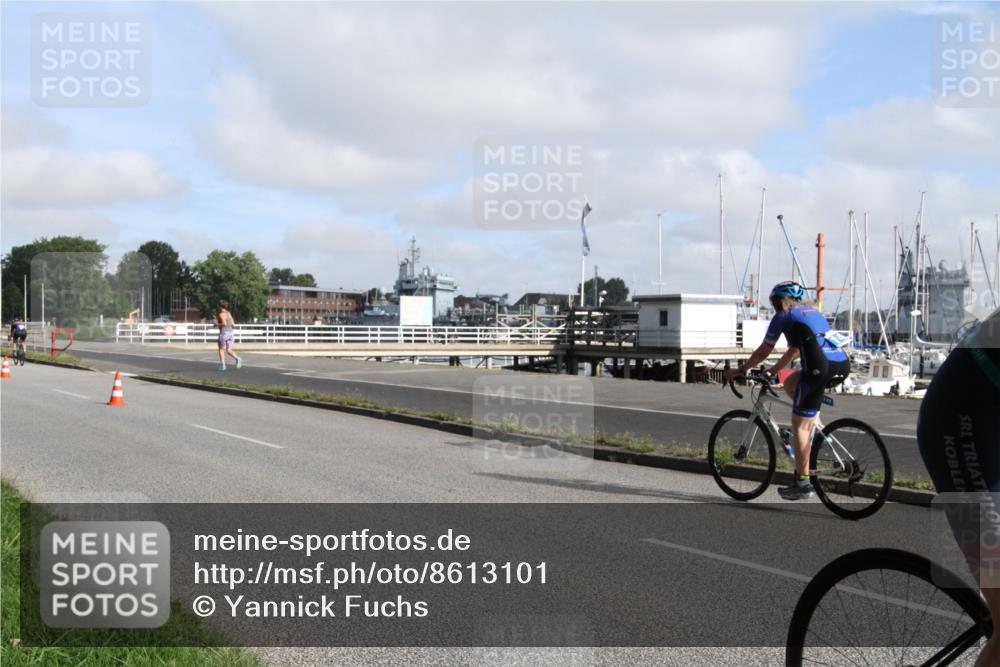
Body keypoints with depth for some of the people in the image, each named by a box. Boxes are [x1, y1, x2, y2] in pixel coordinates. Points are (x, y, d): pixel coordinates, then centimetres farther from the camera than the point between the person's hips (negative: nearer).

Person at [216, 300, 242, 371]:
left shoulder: (221, 314, -9)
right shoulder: (229, 313, 14)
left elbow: (224, 323, -23)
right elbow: (233, 324, 15)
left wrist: (217, 324, -6)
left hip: (223, 333, -7)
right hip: (230, 332, 7)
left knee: (221, 350, 9)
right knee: (229, 351, 7)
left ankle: (222, 365, 4)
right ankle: (237, 358, -18)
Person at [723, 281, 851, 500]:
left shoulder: (783, 316, 8)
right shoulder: (811, 312, 29)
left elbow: (763, 351, 12)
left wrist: (740, 370, 25)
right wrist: (772, 371, 45)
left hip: (822, 368, -8)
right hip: (843, 364, 8)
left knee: (800, 426, 2)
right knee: (790, 383, 29)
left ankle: (802, 483, 3)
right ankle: (814, 424, 19)